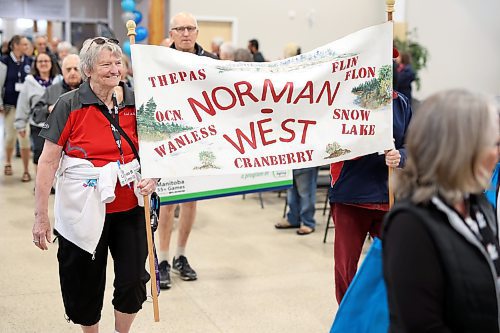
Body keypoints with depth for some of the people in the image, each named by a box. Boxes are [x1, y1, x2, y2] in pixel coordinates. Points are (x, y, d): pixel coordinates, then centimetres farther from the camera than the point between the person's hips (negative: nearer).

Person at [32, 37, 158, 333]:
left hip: (130, 207, 3)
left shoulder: (136, 102, 2)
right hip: (84, 209, -2)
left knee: (134, 281, 6)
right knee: (85, 283, 11)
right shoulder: (70, 105, -7)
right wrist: (41, 216, -10)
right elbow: (49, 161, -8)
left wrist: (153, 177, -9)